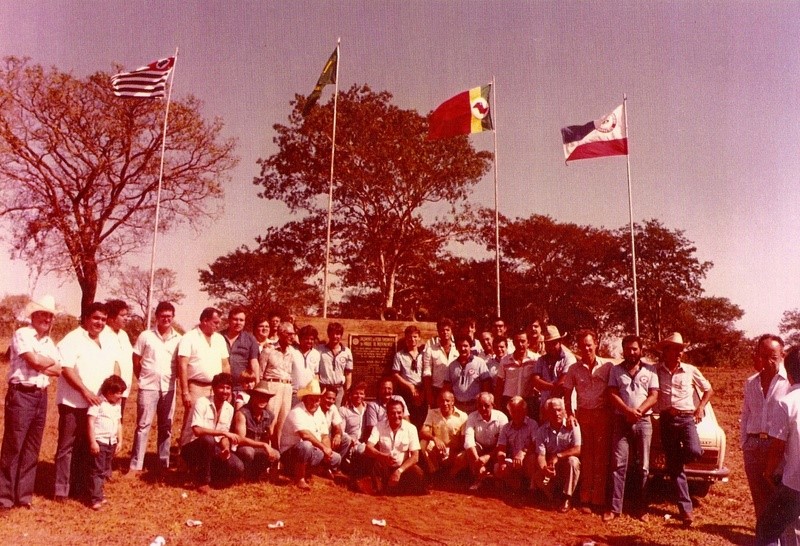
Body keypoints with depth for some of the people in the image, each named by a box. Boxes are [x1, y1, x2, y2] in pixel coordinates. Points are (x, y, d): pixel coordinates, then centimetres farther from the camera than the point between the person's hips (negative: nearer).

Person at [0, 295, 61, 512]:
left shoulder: (49, 342, 14)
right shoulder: (21, 334, -7)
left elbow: (58, 371, 3)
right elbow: (34, 360, -21)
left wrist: (40, 363, -12)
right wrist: (51, 361, -2)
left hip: (41, 396, 7)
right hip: (21, 395, -7)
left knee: (32, 448, 11)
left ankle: (24, 494, 20)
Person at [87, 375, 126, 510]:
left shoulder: (117, 404, 11)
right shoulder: (98, 403, -13)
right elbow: (90, 422, -14)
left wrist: (120, 441, 14)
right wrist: (92, 442, -16)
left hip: (112, 442, 7)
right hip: (99, 441, -7)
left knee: (105, 470, 13)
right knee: (97, 470, -4)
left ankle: (99, 493, 23)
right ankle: (95, 499, 0)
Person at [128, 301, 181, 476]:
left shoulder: (178, 339, 3)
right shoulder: (145, 336, -2)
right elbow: (135, 361, 4)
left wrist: (175, 377, 0)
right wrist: (142, 378, 3)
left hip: (168, 388, 2)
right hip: (148, 387, -2)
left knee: (166, 427, 11)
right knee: (143, 426, 0)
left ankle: (164, 464, 21)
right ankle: (136, 465, 6)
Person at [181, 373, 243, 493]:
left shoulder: (229, 409, 1)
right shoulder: (202, 402, -17)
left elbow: (223, 435, 4)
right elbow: (197, 430, -30)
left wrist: (226, 448, -18)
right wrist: (223, 432, -31)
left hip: (211, 450, 5)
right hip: (191, 449, -5)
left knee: (238, 467, -18)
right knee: (208, 439, -39)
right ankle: (202, 481, -18)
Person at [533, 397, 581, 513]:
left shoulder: (572, 426, -11)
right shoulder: (542, 431, -6)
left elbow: (577, 450, -18)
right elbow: (540, 455, -12)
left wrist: (557, 456, -25)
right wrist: (544, 468, -34)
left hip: (567, 467, -1)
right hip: (551, 468, 1)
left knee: (573, 461, -34)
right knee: (538, 478, -28)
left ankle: (567, 498, -17)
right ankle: (553, 498, 5)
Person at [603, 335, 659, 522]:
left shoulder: (650, 370, 7)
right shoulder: (616, 370, 7)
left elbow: (654, 396, 1)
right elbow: (612, 395, -1)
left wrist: (639, 411, -15)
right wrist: (629, 411, -16)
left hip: (643, 422, 1)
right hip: (621, 421, 0)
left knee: (642, 466, 4)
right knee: (618, 464, -3)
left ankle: (640, 507, 14)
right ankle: (615, 507, -2)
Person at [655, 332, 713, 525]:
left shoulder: (690, 370, 6)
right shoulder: (656, 370, 2)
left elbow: (708, 390, 18)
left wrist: (700, 407, 6)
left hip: (686, 418, 0)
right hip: (666, 420, 0)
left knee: (693, 451, -27)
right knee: (674, 467, 1)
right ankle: (686, 508, 10)